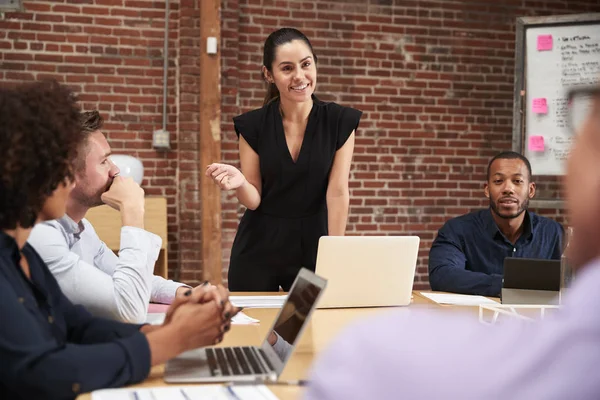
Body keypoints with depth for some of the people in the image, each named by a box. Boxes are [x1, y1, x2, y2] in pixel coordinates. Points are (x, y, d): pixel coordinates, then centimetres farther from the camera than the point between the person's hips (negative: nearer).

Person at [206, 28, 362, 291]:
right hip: (258, 250, 1)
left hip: (312, 248, 0)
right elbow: (253, 199, -4)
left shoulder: (340, 122, -7)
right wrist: (240, 183, -26)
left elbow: (338, 192, -9)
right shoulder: (252, 125, -6)